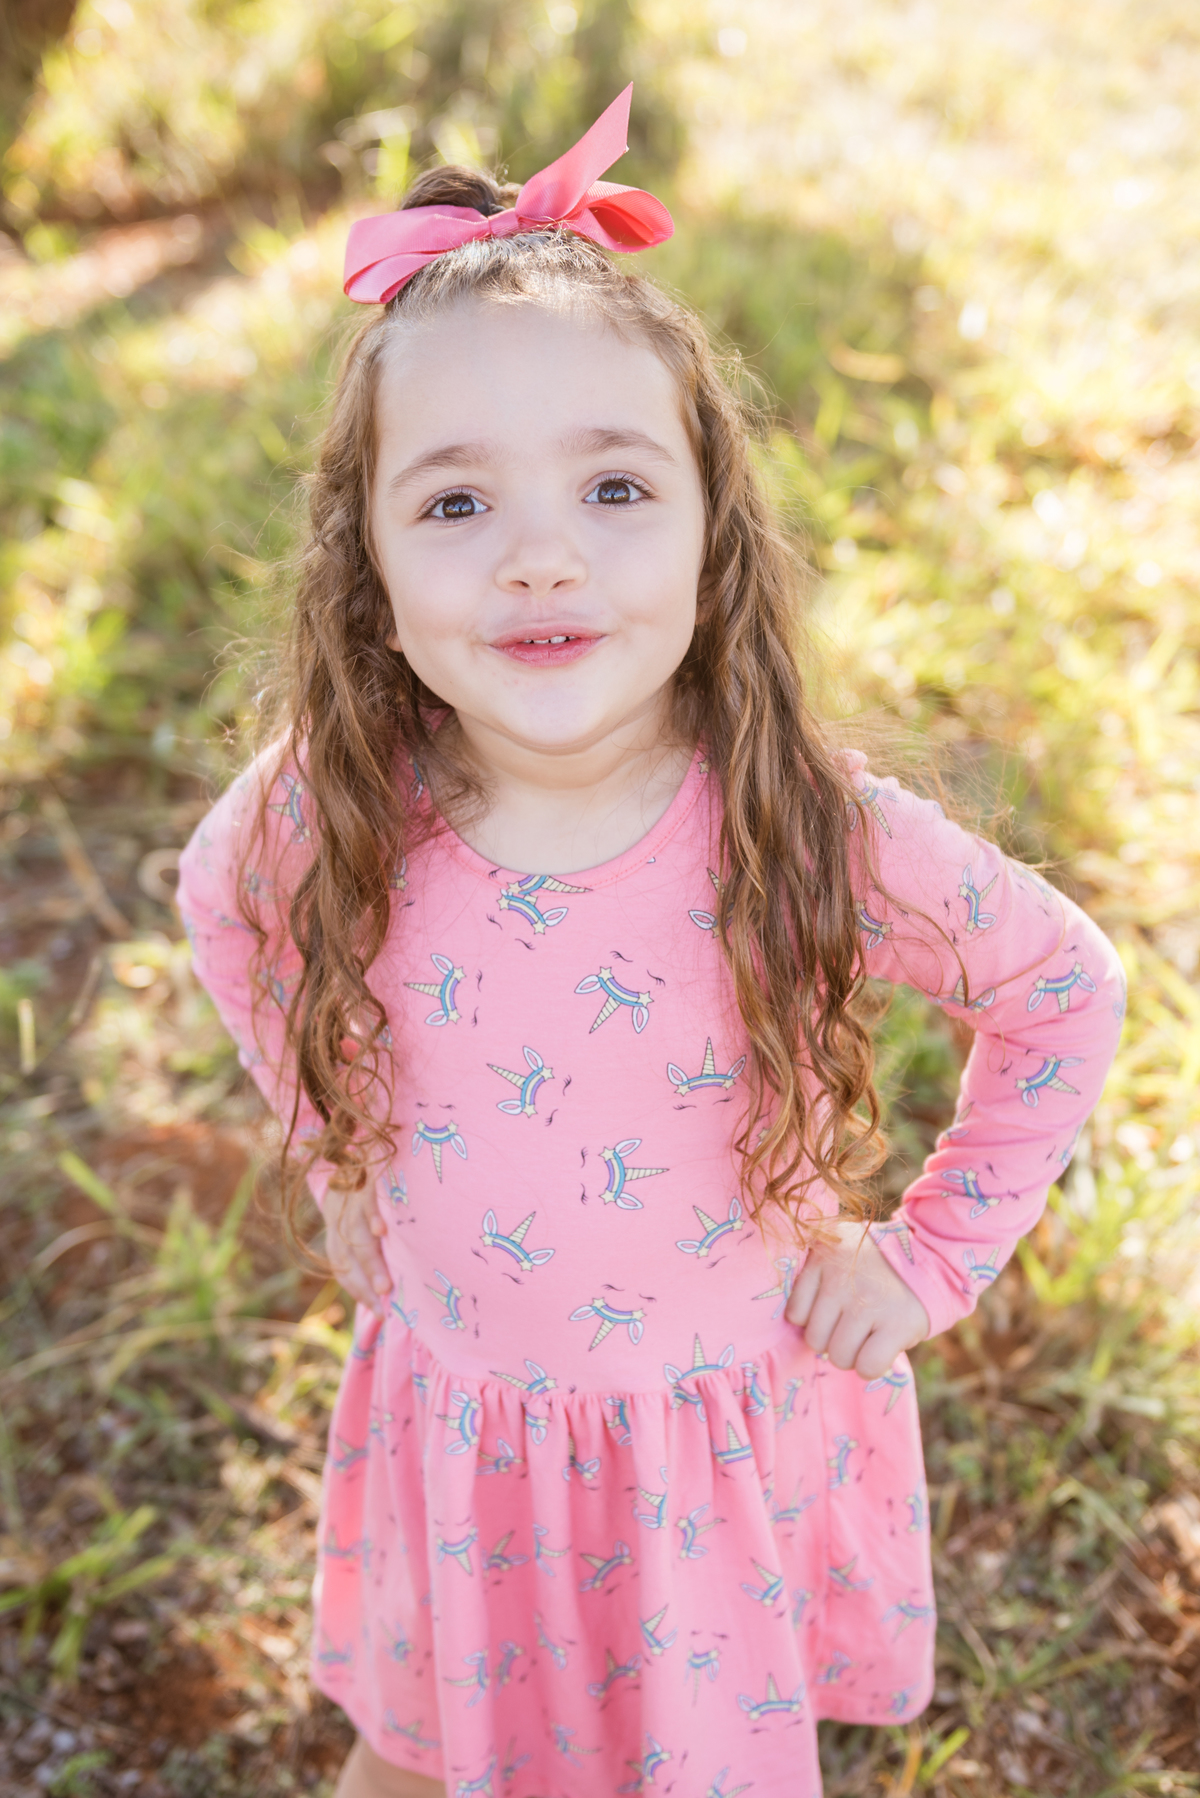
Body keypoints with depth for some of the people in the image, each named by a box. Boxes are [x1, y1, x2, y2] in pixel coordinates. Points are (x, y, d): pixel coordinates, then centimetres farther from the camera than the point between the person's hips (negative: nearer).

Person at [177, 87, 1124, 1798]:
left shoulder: (813, 832, -28)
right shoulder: (329, 821, -23)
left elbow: (1068, 989, -10)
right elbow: (223, 909, 2)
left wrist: (931, 1255, -10)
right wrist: (337, 1155, 2)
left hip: (735, 1428, -1)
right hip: (453, 1418, 2)